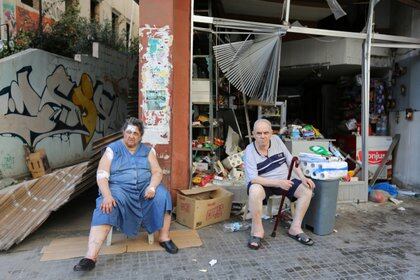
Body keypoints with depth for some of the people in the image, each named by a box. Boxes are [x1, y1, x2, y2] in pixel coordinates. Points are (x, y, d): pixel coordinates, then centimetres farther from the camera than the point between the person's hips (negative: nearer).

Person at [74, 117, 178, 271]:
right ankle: (90, 257, -35)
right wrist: (107, 195, -25)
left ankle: (164, 237, -13)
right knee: (106, 208, -31)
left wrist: (152, 187, -20)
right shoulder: (112, 149, 2)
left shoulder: (148, 150, 9)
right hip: (120, 188, -1)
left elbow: (157, 172, 2)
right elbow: (101, 175, -7)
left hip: (144, 187, 2)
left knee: (162, 195, -26)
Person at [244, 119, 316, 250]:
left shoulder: (276, 140, -4)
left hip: (283, 181, 5)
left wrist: (303, 178, -7)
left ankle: (295, 228, -3)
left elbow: (290, 160, 4)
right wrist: (278, 182, -33)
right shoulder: (250, 151, -17)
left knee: (307, 190, -14)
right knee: (255, 191, -37)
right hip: (263, 184, -5)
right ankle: (257, 230, -19)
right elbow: (253, 178, -25)